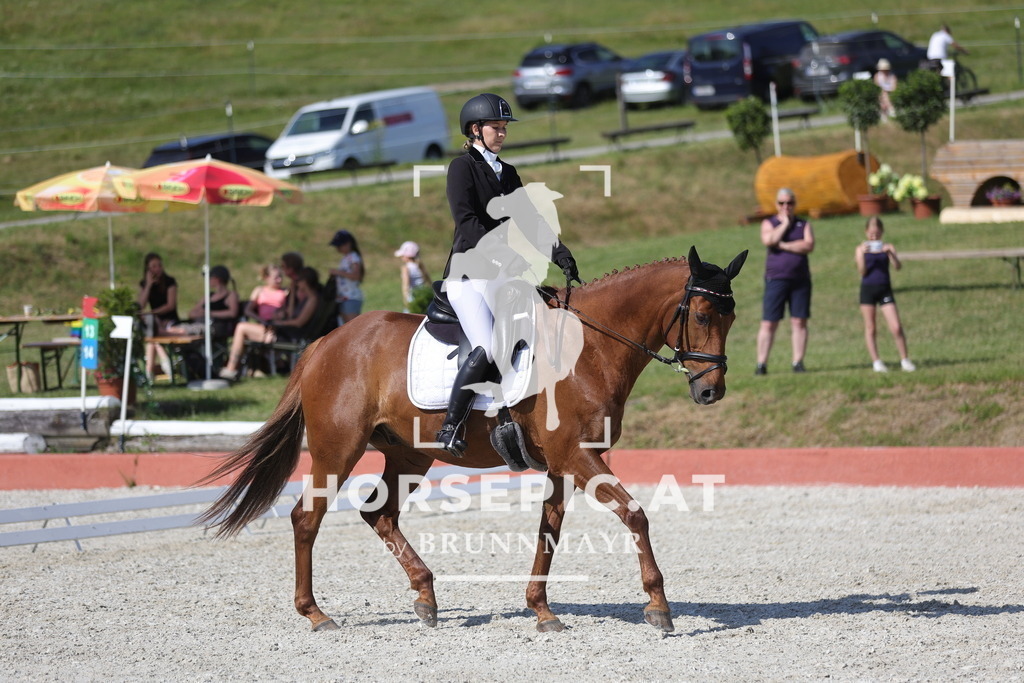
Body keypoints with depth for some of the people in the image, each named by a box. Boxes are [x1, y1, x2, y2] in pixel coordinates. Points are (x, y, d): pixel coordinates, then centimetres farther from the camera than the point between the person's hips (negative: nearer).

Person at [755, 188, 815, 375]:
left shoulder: (804, 225, 10)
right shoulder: (768, 224, 8)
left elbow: (809, 246, -8)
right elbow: (768, 240, -14)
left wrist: (782, 245, -11)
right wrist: (785, 224, -5)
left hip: (800, 280, 1)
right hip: (776, 280, -1)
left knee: (799, 322, -2)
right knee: (768, 323, -5)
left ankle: (798, 362, 2)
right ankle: (761, 364, -2)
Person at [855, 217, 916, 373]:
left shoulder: (888, 248, 5)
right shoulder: (861, 249, 3)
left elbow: (898, 266, -9)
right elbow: (862, 271, -6)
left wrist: (890, 253, -24)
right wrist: (863, 254, -18)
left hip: (885, 289, 0)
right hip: (867, 288, 0)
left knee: (896, 327, -7)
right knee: (870, 328, 3)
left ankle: (905, 359, 4)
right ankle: (876, 361, 10)